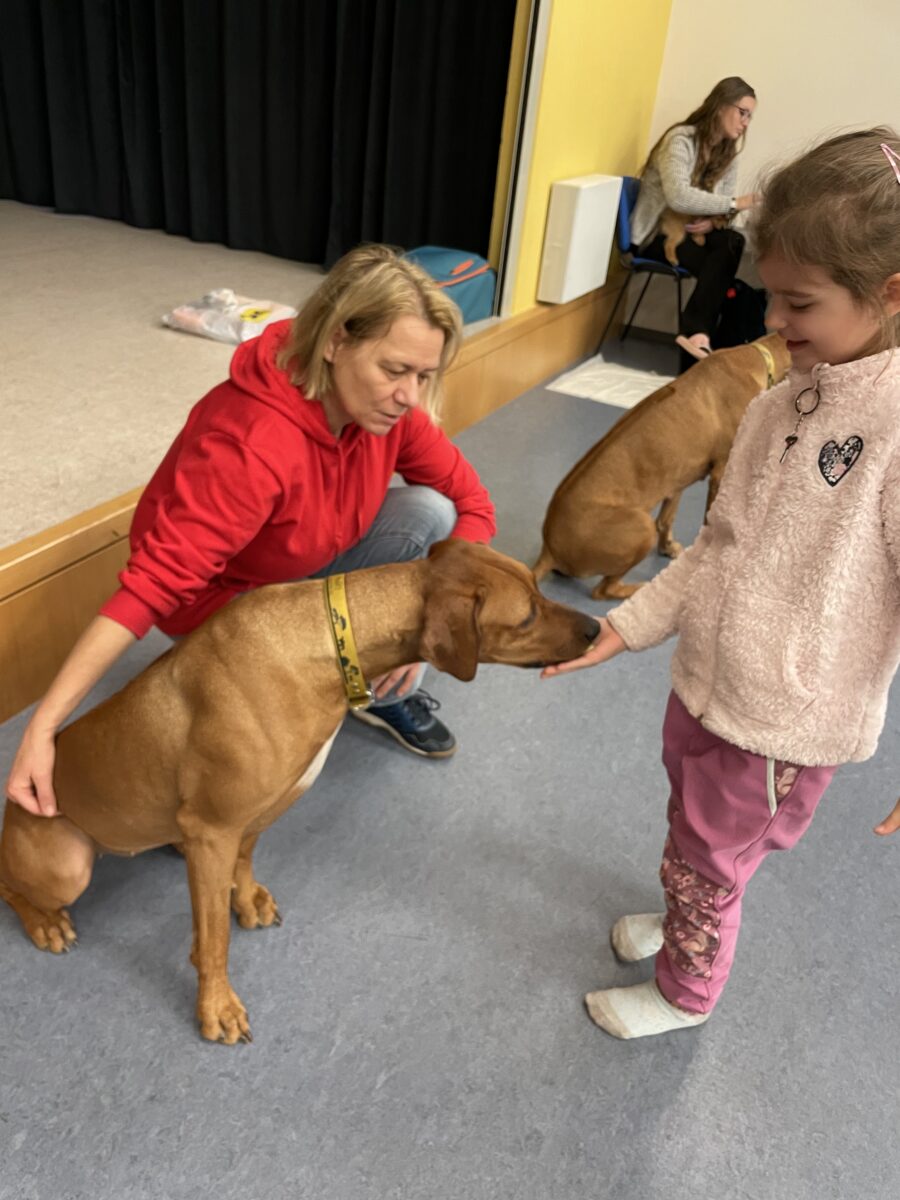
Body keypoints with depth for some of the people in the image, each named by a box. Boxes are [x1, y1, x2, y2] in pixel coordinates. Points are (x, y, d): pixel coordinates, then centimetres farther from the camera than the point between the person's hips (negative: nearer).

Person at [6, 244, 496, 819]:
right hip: (226, 593, -5)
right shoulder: (252, 443, -38)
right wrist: (44, 725, -43)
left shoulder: (389, 404, -19)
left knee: (430, 512, -18)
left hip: (313, 563, 5)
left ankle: (392, 694, -1)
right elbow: (157, 581, -41)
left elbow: (471, 503, -13)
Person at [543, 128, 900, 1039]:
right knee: (688, 825, 28)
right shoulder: (780, 405, 0)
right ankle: (679, 918, 58)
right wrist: (627, 625, 3)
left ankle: (686, 989, 44)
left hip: (786, 723, -6)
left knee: (710, 860, 15)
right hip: (704, 681, 6)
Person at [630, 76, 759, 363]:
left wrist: (713, 220, -20)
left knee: (733, 242, -26)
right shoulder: (681, 140, -13)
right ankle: (698, 331, -23)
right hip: (656, 234, -6)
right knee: (723, 262, -28)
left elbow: (724, 207, 3)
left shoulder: (729, 152, 9)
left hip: (691, 231, 6)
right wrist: (735, 203, -27)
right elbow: (678, 197, -29)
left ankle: (696, 331, -28)